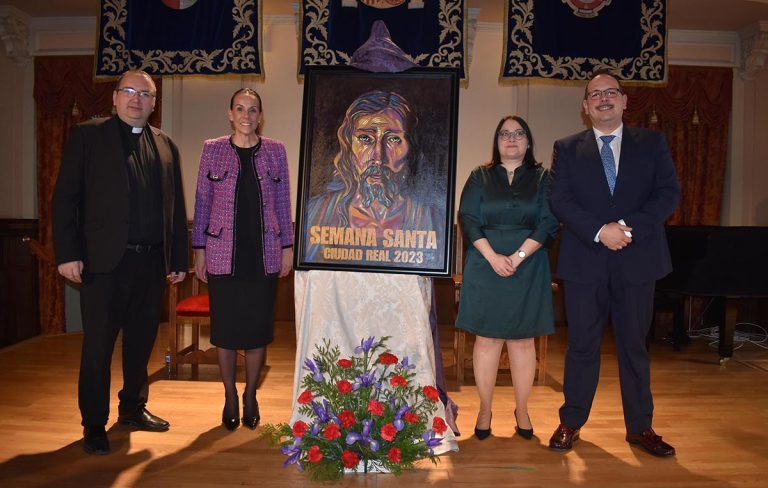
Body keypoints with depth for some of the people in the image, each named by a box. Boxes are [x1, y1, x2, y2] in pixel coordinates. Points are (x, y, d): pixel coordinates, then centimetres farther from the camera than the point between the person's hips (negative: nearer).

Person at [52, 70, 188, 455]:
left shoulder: (165, 146, 13)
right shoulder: (87, 136, 2)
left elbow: (176, 207, 12)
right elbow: (65, 198, -3)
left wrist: (178, 258, 9)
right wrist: (67, 253, -11)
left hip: (152, 261, 4)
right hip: (104, 261, -4)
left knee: (141, 340, 15)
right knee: (98, 345, 5)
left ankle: (133, 407, 33)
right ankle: (94, 425, 19)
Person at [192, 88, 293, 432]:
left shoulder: (275, 151, 6)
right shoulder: (213, 150, 4)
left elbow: (283, 202, 8)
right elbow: (202, 202, 5)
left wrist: (288, 246, 6)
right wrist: (199, 249, 2)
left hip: (264, 254, 1)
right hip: (223, 253, 0)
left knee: (258, 326, 7)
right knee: (225, 326, 6)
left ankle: (250, 395, 25)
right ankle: (230, 398, 24)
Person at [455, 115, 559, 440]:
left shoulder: (542, 178, 8)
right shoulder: (480, 177, 9)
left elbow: (548, 223, -2)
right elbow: (467, 219, -1)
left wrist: (518, 257, -14)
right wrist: (492, 257, -13)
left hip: (528, 269, 0)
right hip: (485, 268, 0)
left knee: (523, 339, 4)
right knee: (487, 338, 1)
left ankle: (522, 411, 17)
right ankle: (485, 410, 13)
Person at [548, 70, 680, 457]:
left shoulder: (652, 143, 9)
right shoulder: (567, 148, 7)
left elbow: (668, 193, -1)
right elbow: (560, 200, -4)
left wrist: (629, 226, -16)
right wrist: (600, 231, -18)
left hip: (637, 259, 1)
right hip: (584, 261, 0)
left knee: (634, 345, 10)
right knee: (582, 345, 7)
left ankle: (640, 427, 25)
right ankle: (571, 422, 22)